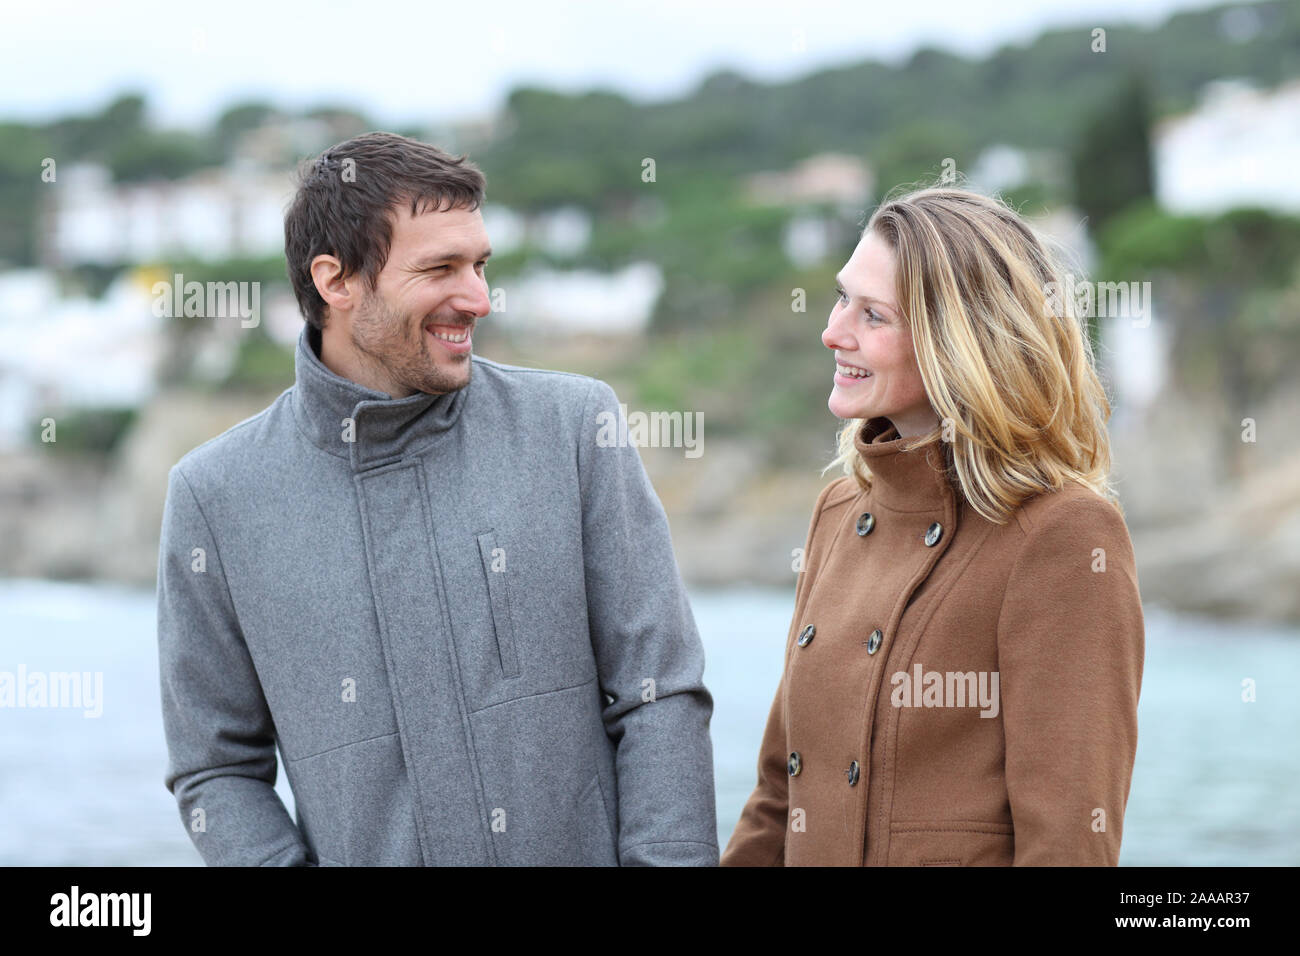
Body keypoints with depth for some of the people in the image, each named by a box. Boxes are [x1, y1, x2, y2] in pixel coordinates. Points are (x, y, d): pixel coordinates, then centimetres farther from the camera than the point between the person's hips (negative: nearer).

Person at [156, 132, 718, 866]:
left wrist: (672, 859, -12)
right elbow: (220, 768, 2)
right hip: (361, 853, 0)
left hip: (580, 847, 0)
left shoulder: (577, 427, -4)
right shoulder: (216, 497, -2)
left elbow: (660, 700, -4)